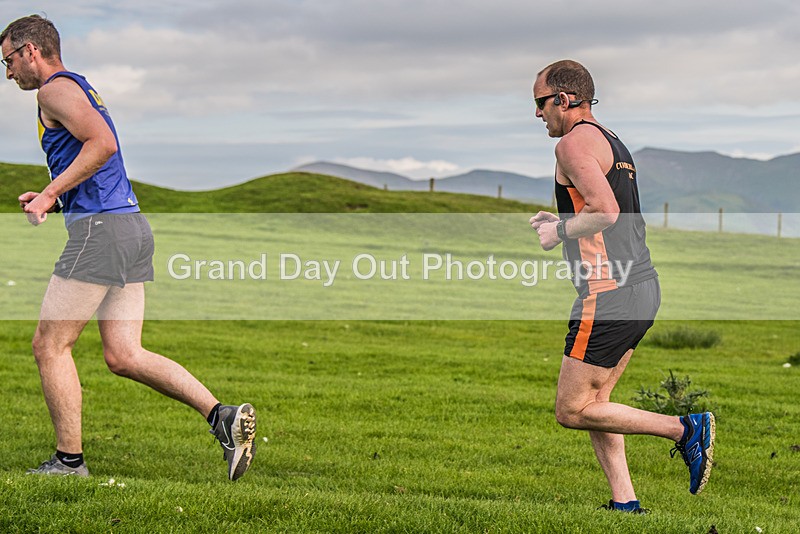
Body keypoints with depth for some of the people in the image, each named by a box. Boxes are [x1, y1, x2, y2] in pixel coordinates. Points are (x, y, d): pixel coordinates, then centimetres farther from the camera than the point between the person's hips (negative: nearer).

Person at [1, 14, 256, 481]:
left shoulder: (55, 88, -4)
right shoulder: (82, 89, 26)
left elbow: (103, 143, -21)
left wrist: (50, 194, -17)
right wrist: (53, 199, 21)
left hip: (101, 228, -9)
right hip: (133, 227, 9)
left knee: (50, 344, 0)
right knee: (124, 356, 5)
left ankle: (69, 461, 5)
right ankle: (223, 416, -7)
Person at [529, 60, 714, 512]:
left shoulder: (574, 142, -10)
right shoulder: (613, 143, 20)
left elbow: (606, 211, -23)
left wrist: (559, 231, -8)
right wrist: (562, 220, 20)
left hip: (610, 296, -10)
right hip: (644, 288, 10)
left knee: (572, 411, -3)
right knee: (595, 401, 14)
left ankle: (687, 430, -6)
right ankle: (625, 502, 10)